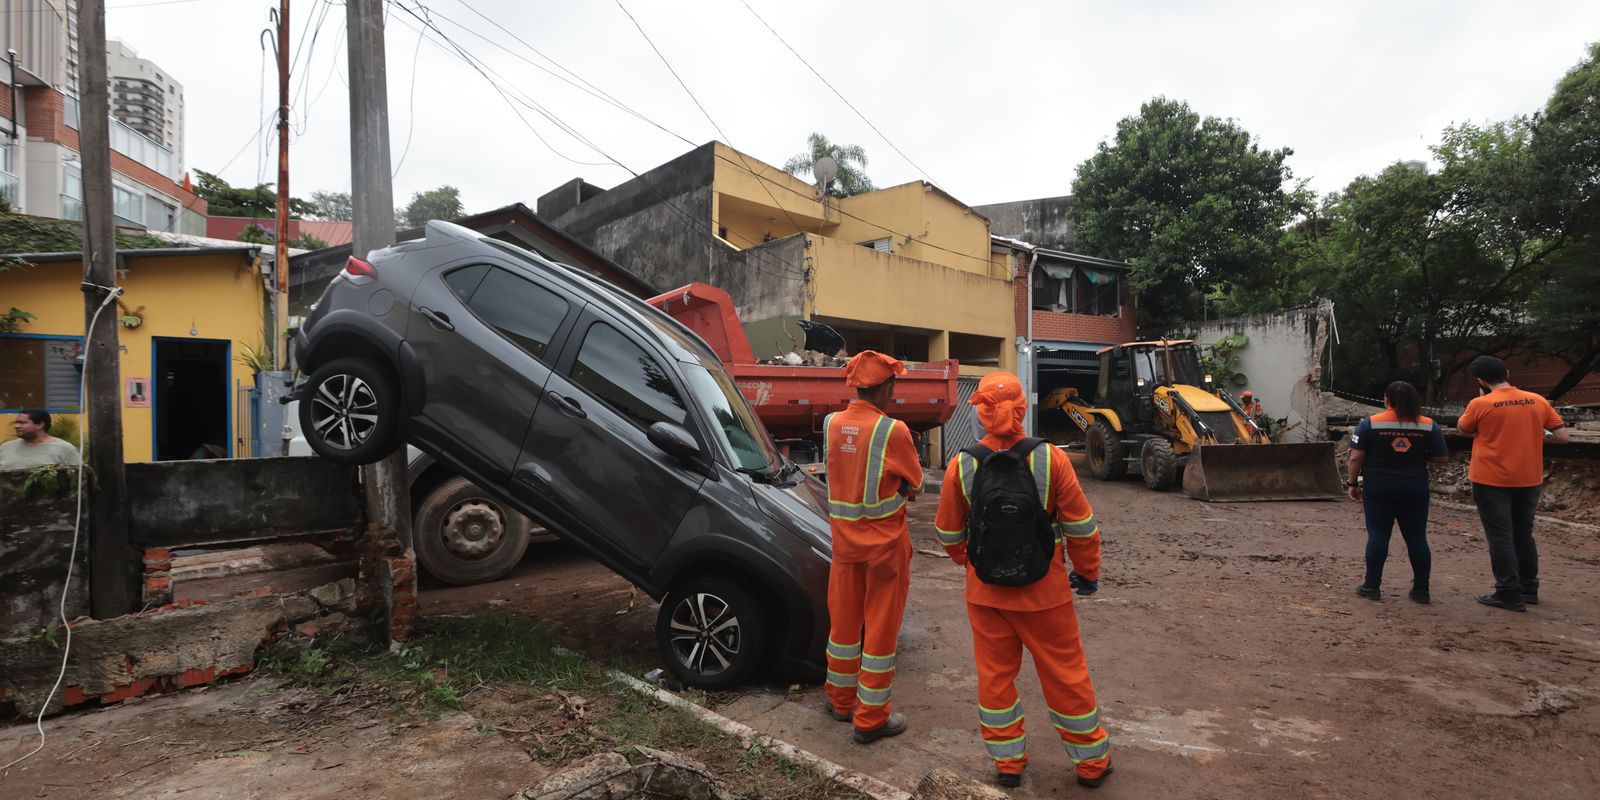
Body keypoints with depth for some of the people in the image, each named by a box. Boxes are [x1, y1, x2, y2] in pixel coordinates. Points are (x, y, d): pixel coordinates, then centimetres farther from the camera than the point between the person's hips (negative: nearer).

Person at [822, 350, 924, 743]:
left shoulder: (831, 424, -3)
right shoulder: (893, 431, -18)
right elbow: (916, 486, -5)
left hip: (844, 538, 5)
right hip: (885, 541, -5)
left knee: (843, 620, 18)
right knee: (881, 628, 7)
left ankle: (841, 700, 35)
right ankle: (871, 719, 17)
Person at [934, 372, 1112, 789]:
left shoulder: (962, 465, -10)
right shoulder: (1049, 458, -14)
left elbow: (949, 534, 1)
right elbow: (1081, 526, -7)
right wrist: (1088, 572, 9)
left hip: (985, 592, 1)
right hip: (1044, 592, -1)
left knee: (995, 675, 16)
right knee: (1066, 675, 16)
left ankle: (1007, 761, 29)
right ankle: (1092, 761, 33)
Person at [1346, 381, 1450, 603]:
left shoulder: (1370, 423, -5)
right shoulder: (1429, 426, 1)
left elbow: (1356, 457, -7)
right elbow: (1442, 458, 2)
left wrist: (1352, 483, 2)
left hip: (1378, 489, -2)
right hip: (1415, 490, 2)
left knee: (1378, 535, 2)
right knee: (1417, 538, 9)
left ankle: (1372, 586, 5)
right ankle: (1421, 589, 13)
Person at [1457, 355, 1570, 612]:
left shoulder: (1480, 404, -13)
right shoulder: (1537, 401, 0)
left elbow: (1463, 430, 5)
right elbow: (1563, 436, 2)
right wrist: (1534, 436, 16)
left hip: (1492, 481, -5)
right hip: (1529, 480, 5)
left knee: (1500, 537, 1)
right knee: (1523, 535, 18)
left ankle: (1510, 594, 2)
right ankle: (1529, 589, 26)